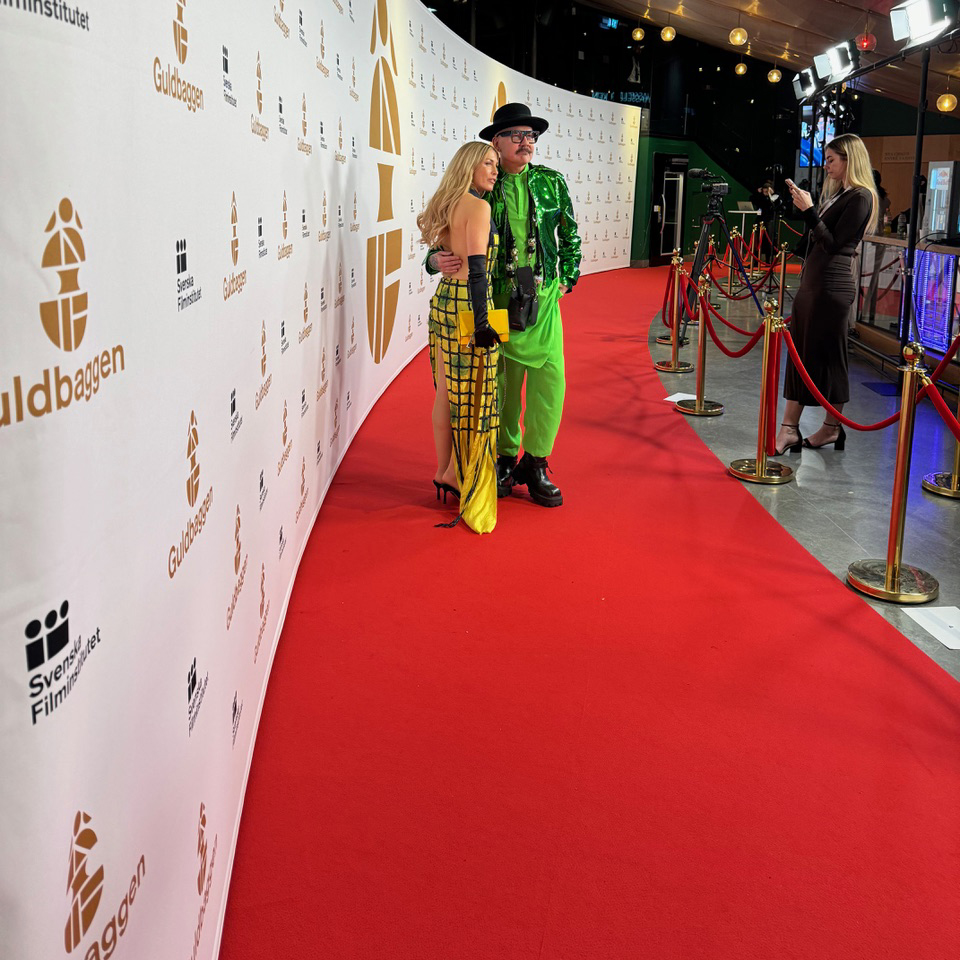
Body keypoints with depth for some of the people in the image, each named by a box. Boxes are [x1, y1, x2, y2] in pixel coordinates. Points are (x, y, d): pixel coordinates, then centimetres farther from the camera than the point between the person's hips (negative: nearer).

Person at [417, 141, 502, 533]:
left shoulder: (448, 205, 14)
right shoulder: (478, 207, -11)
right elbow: (477, 268, -18)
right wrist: (481, 320, -21)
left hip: (442, 299, 9)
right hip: (467, 304, -9)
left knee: (446, 392, 14)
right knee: (472, 393, 1)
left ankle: (443, 471, 24)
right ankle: (457, 473, 9)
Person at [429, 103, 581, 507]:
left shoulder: (552, 182, 6)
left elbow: (570, 235, 16)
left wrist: (566, 280, 11)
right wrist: (437, 259, -17)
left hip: (543, 298, 1)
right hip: (496, 299, -1)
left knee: (549, 379, -5)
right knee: (502, 382, 6)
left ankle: (534, 464, 9)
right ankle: (505, 460, 22)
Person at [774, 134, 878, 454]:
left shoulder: (860, 196, -11)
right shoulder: (836, 193, 16)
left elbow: (833, 244, -17)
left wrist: (809, 210, -19)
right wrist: (803, 203, 9)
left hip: (833, 284, -9)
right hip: (813, 280, 9)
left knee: (827, 355, -2)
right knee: (800, 353, 6)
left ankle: (832, 428, 8)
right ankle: (790, 428, 9)